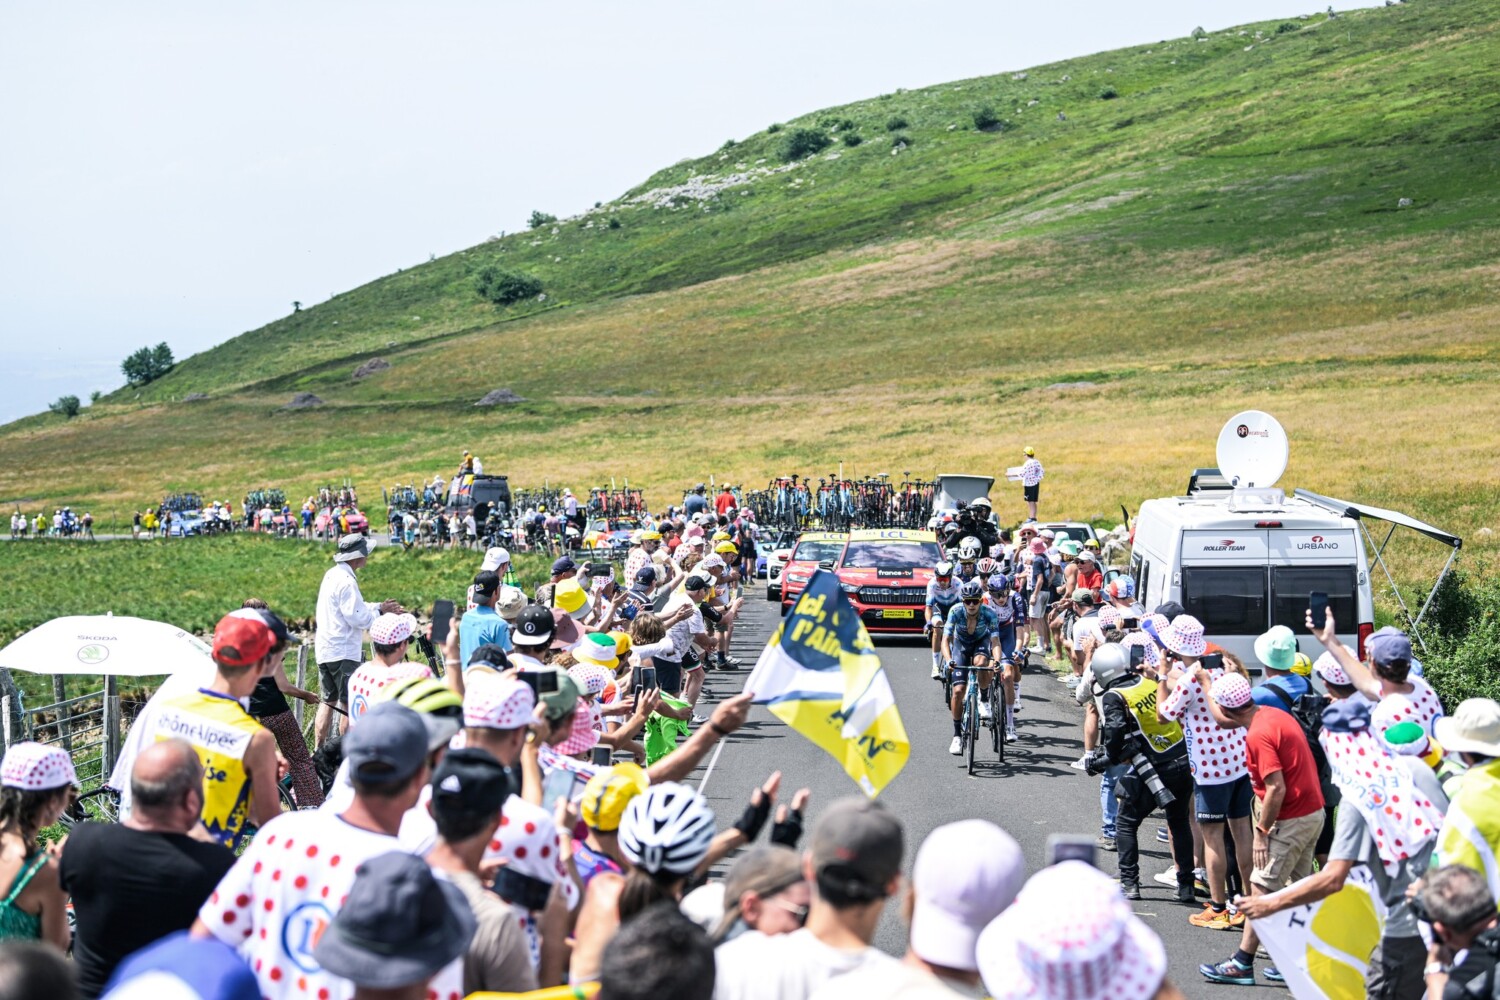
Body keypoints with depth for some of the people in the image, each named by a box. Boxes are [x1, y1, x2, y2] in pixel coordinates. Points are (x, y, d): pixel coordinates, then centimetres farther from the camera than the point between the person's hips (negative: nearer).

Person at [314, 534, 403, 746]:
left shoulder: (332, 575, 13)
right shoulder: (346, 581, -18)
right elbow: (357, 617, -20)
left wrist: (379, 607, 11)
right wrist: (380, 611, -6)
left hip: (324, 650, 10)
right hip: (343, 653, -10)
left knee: (328, 701, 13)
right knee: (350, 705, -3)